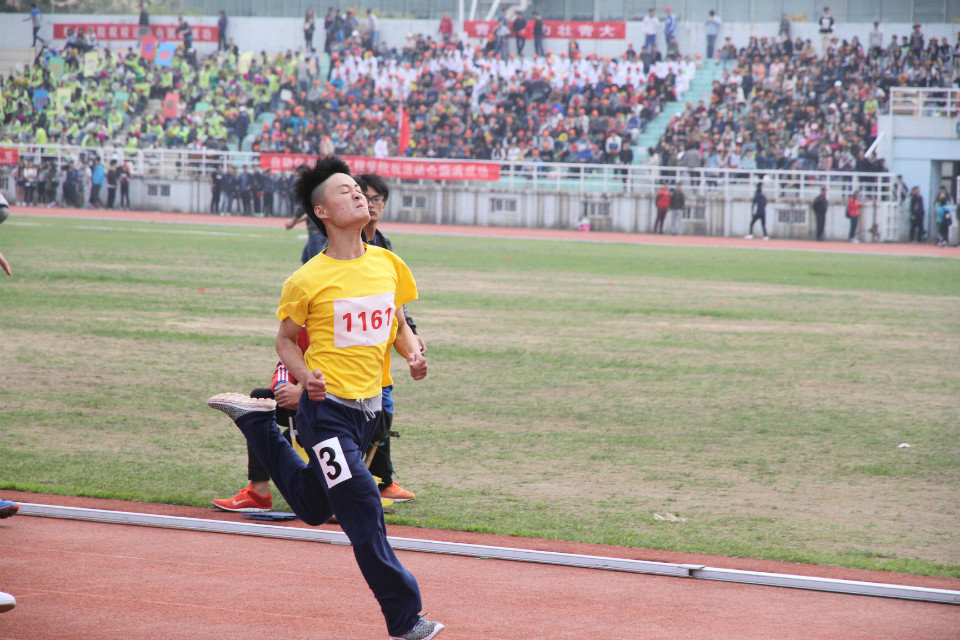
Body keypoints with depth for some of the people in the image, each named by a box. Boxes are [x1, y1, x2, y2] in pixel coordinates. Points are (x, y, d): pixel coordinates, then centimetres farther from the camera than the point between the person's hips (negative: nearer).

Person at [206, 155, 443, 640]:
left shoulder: (388, 264, 5)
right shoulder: (308, 280, -10)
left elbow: (398, 326, 18)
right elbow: (286, 340, 2)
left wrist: (413, 355, -3)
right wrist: (306, 377, -17)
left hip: (368, 408, 6)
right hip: (327, 409, -6)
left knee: (312, 508, 21)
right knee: (363, 509, -11)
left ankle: (258, 423, 38)